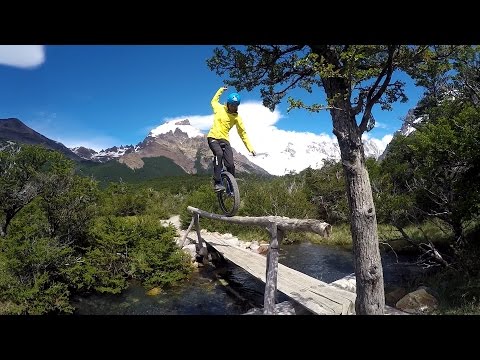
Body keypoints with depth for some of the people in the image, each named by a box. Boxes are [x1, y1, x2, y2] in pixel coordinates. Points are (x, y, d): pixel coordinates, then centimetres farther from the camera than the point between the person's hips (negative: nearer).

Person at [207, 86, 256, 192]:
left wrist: (250, 148, -3)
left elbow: (243, 133, 3)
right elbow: (214, 100, 27)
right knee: (219, 154, -33)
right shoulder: (219, 108, 3)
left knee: (230, 165, -12)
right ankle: (217, 183, -30)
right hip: (213, 137, -1)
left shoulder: (237, 118, 2)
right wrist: (221, 90, 26)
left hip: (224, 140, 2)